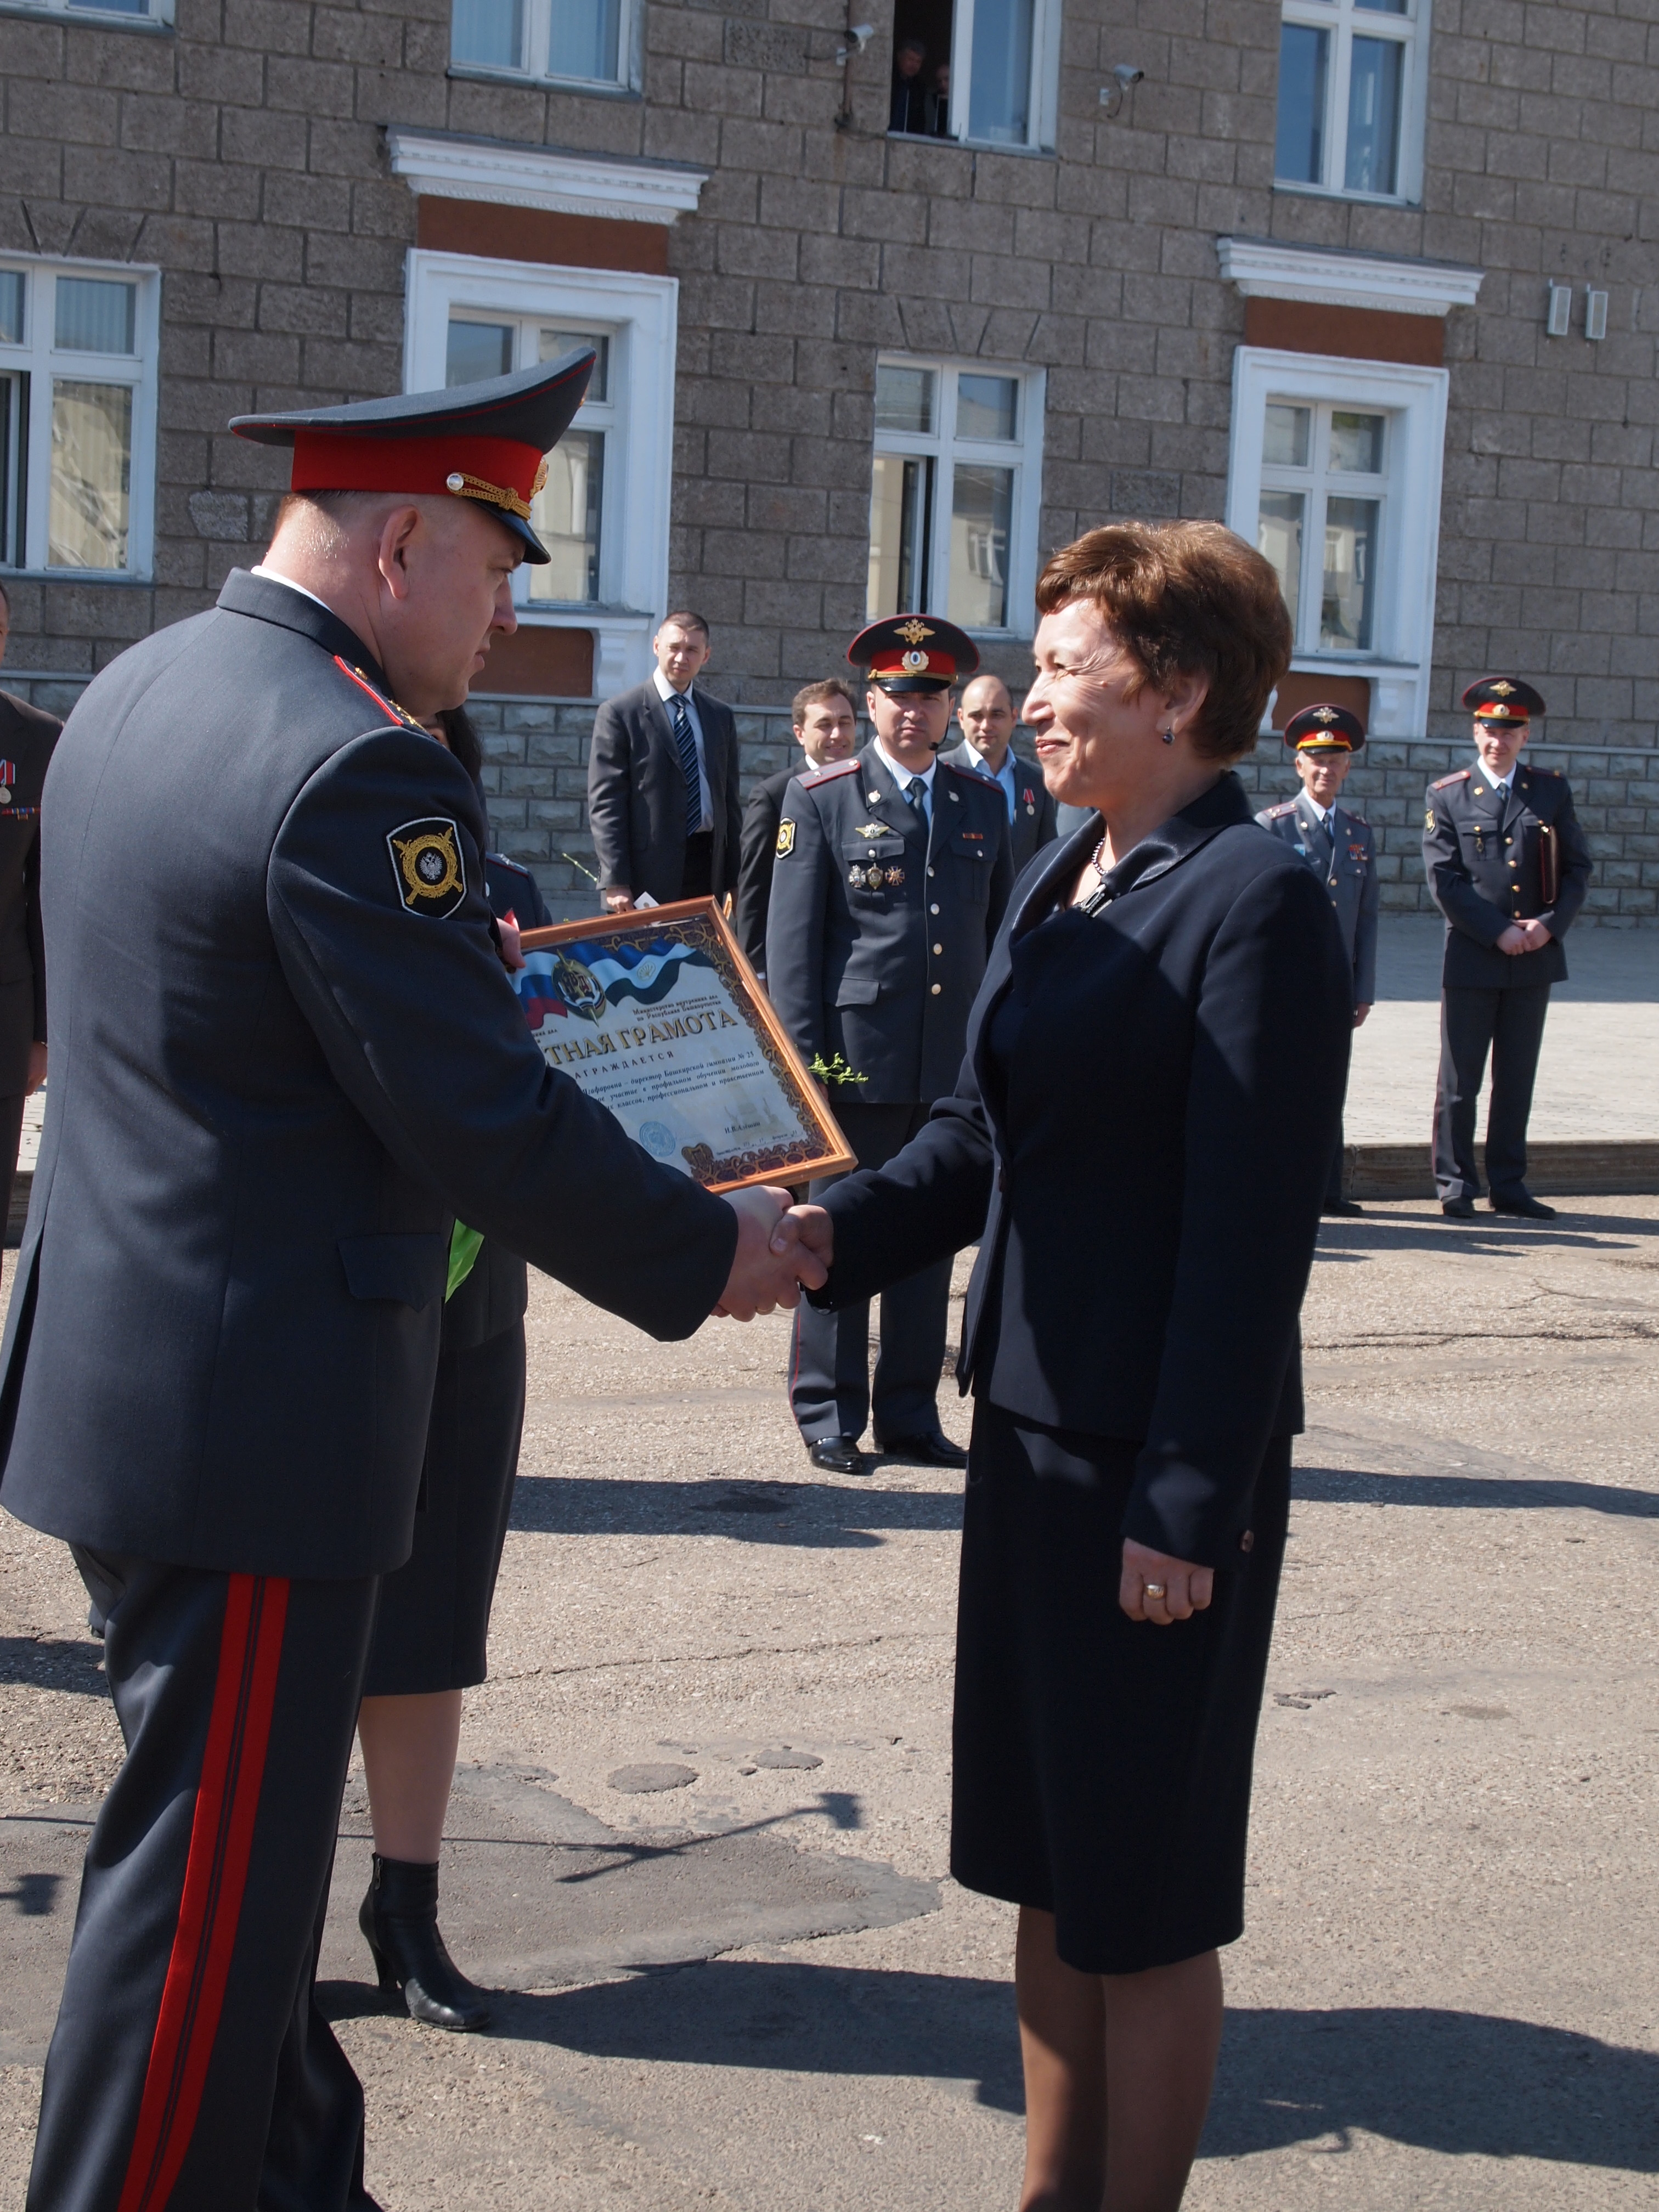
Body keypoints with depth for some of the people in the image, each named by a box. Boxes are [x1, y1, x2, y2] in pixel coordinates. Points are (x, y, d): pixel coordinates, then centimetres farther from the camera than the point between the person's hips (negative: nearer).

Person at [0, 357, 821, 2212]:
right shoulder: (355, 767, -22)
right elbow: (488, 1125, -21)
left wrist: (461, 955, 19)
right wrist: (708, 1254, -7)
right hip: (250, 1416, -10)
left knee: (230, 1845, 21)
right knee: (207, 1882, 3)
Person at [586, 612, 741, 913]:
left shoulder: (720, 716, 15)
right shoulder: (619, 713, -2)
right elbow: (605, 805, -6)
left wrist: (734, 880, 11)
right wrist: (615, 882, -13)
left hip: (708, 866, 4)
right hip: (649, 874, -4)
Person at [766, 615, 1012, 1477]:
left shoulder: (984, 804, 13)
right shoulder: (821, 799, 2)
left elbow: (1000, 931, 16)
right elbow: (791, 937, -2)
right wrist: (804, 1056, -9)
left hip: (955, 1065, 4)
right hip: (857, 1057, -4)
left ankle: (909, 1414, 18)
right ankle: (828, 1416, 11)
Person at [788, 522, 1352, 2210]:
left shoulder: (1256, 905, -15)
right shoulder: (1055, 883, 12)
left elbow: (1250, 1234, -19)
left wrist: (1189, 1505, -20)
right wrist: (830, 1238, -4)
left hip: (1159, 1463, -8)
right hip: (1031, 1429, 9)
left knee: (1143, 1896, 5)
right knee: (1048, 1868, 18)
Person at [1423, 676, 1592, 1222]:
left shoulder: (1551, 791, 8)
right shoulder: (1446, 796, 0)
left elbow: (1577, 868, 6)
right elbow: (1444, 880, -7)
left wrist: (1550, 924, -10)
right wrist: (1500, 932, -14)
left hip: (1535, 957, 3)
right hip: (1471, 957, -3)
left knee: (1517, 1080, 9)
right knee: (1460, 1080, 3)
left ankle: (1508, 1185, 17)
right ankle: (1456, 1186, 11)